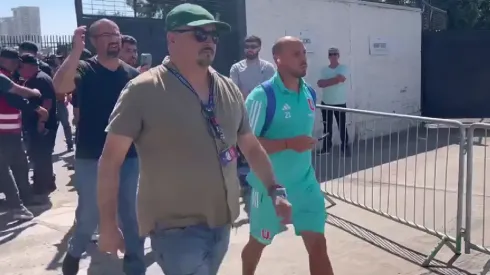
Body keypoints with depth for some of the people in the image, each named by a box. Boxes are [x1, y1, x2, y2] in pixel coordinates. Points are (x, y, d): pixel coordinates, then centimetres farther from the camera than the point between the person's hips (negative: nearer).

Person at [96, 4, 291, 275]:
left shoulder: (229, 90, 3)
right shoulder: (144, 90, -13)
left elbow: (252, 147, 12)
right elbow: (110, 160, -11)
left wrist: (274, 190, 5)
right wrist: (108, 224, -11)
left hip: (221, 222, 6)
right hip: (175, 227, -6)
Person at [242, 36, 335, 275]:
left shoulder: (309, 93, 2)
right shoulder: (262, 95, -19)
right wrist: (288, 144, -28)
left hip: (305, 183, 4)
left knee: (318, 245, 0)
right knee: (259, 242, 18)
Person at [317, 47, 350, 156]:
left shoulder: (343, 68, -3)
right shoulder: (324, 70, 6)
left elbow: (339, 79, -20)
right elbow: (320, 84, -6)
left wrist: (325, 82, -11)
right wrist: (333, 81, -18)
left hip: (340, 103, -3)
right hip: (326, 103, 3)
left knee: (342, 126, 1)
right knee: (327, 127, 9)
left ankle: (345, 147, 12)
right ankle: (326, 147, 18)